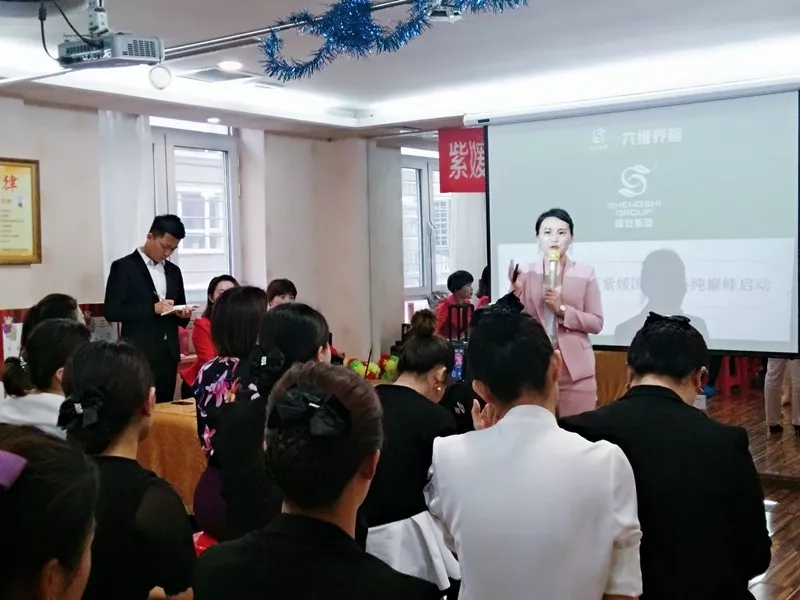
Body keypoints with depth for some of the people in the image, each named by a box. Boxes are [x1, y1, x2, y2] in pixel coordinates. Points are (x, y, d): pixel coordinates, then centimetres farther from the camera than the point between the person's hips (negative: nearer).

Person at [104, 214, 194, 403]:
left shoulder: (173, 271, 15)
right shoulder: (123, 267, -3)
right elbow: (112, 311, -10)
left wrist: (182, 314, -3)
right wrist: (152, 308, -18)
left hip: (168, 354, 6)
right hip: (140, 355, -5)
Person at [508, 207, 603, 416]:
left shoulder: (585, 273, 2)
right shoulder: (526, 273, 4)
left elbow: (597, 323, -1)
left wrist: (562, 310, -13)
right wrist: (517, 291, -13)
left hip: (574, 367, -1)